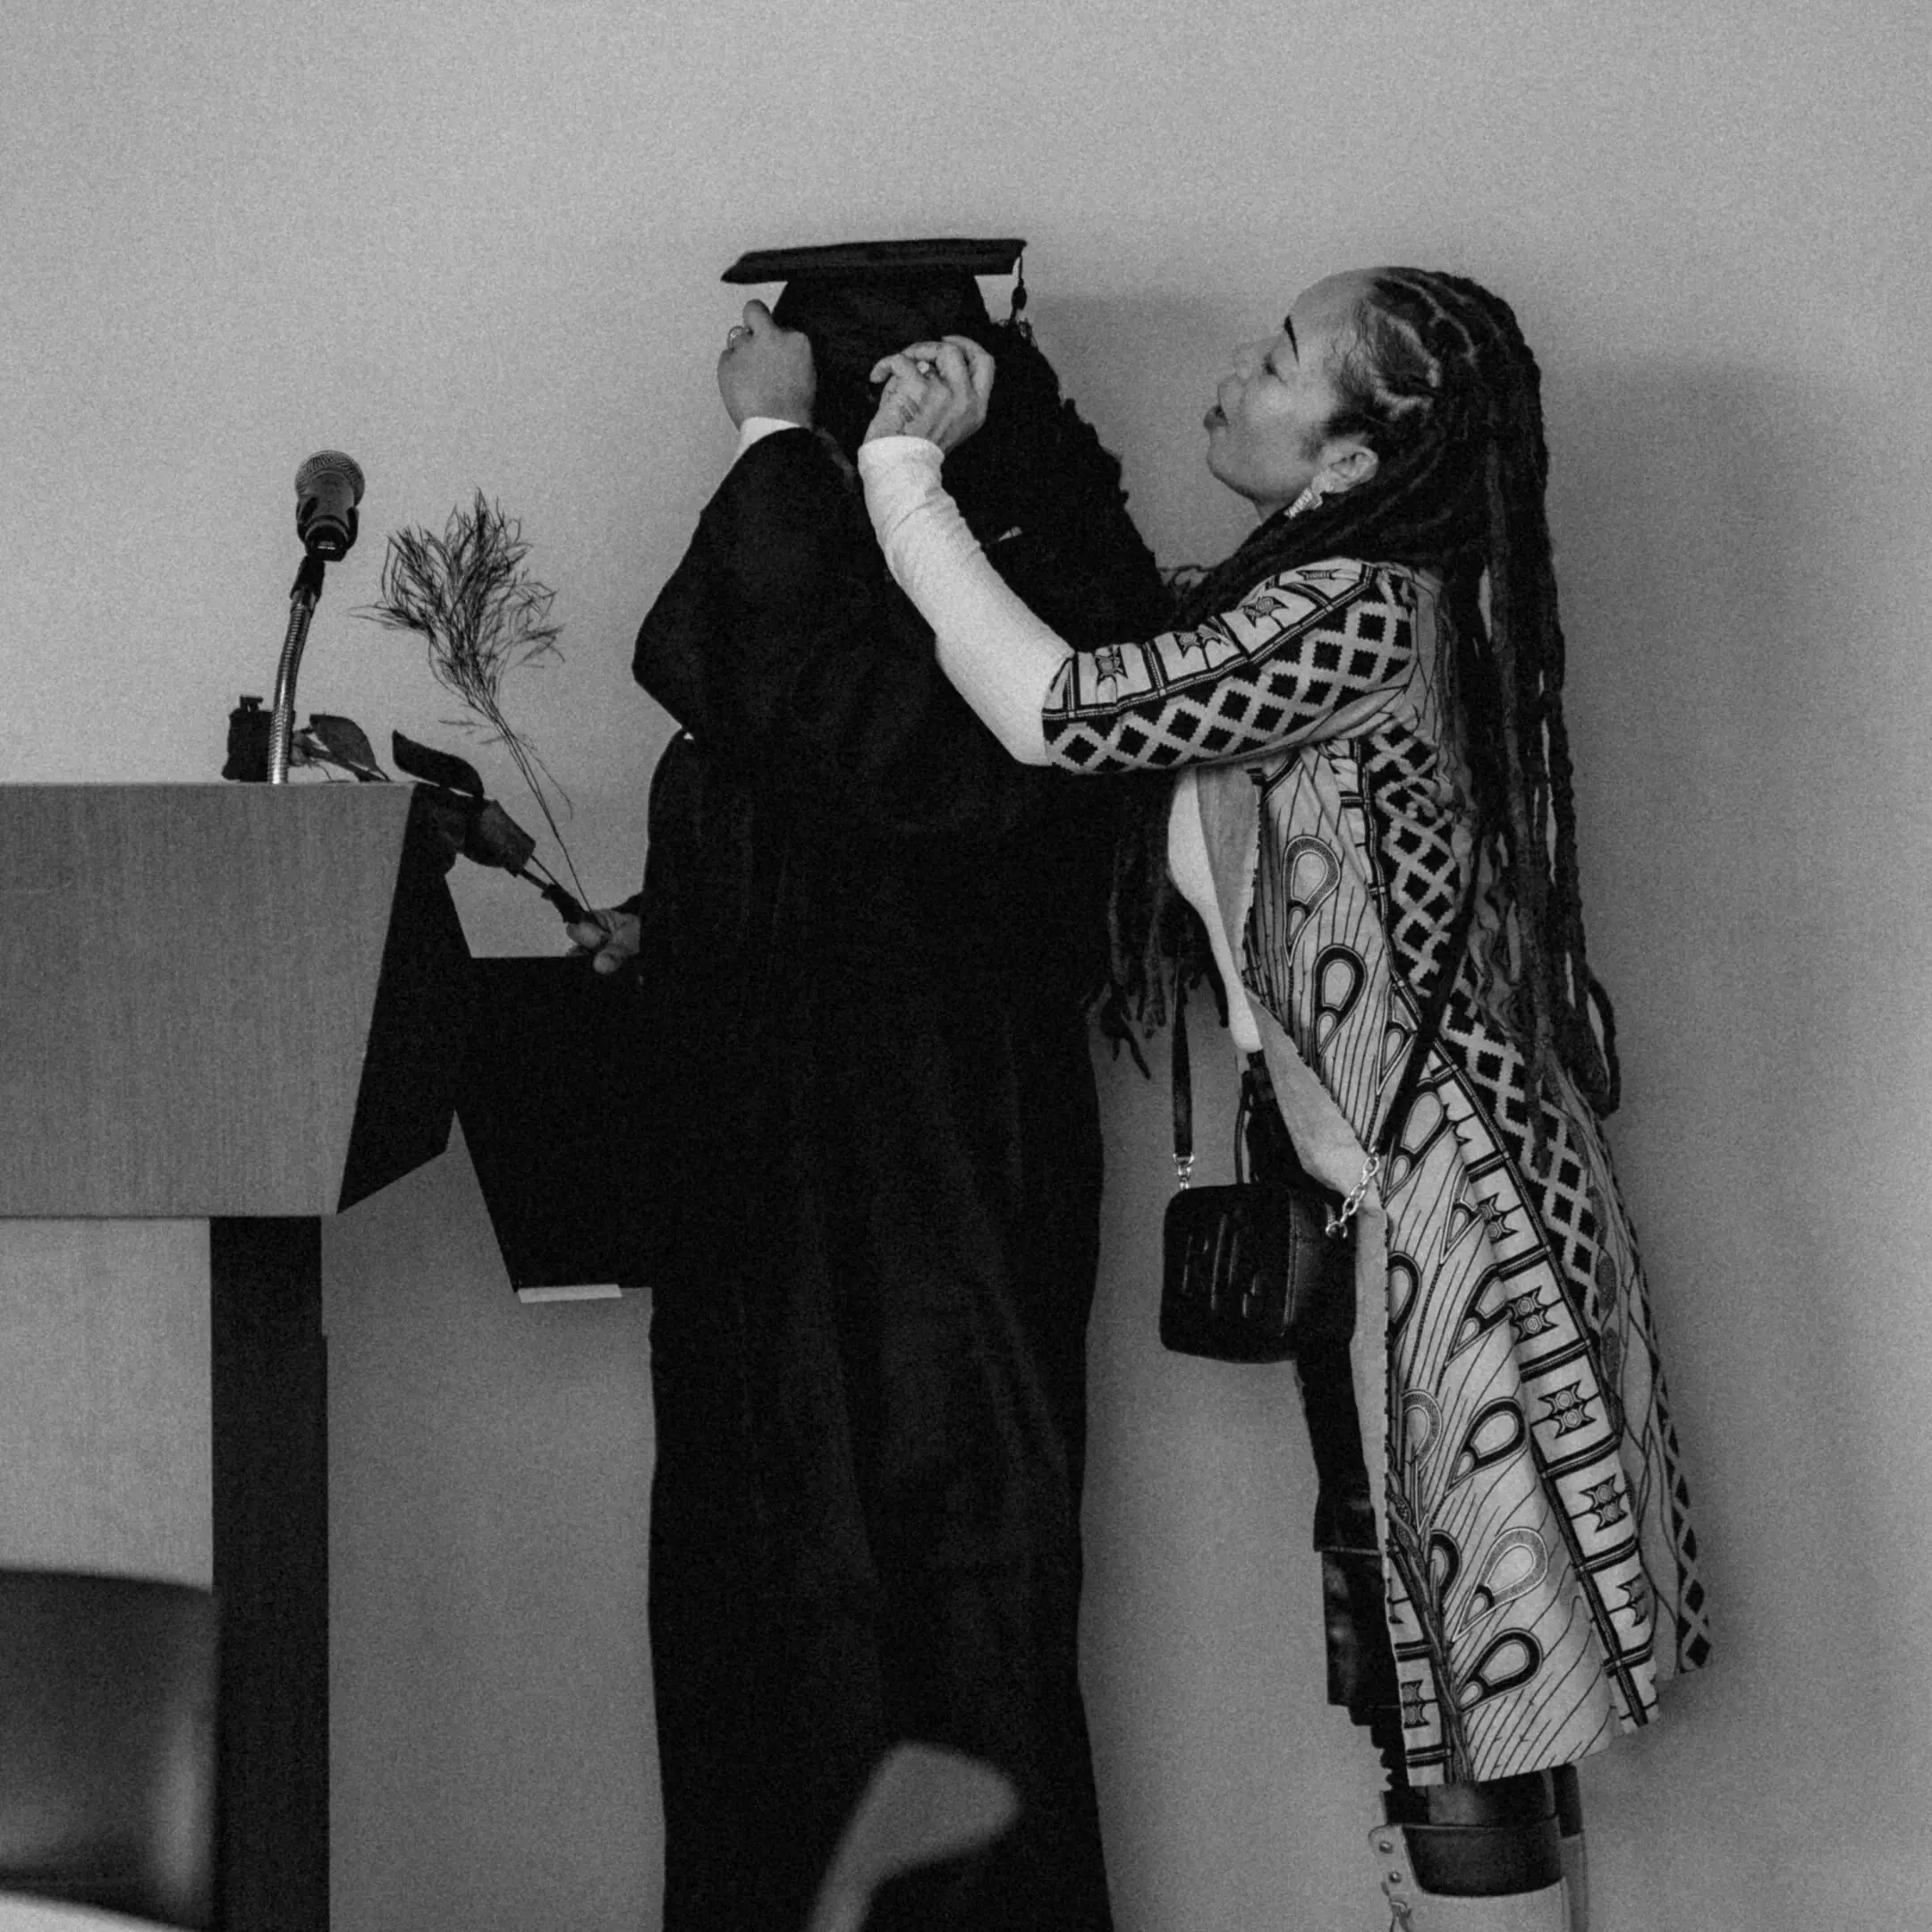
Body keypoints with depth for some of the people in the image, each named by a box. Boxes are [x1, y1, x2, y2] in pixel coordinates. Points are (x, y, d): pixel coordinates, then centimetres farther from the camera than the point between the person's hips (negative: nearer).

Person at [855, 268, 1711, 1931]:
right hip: (1383, 1192, 10)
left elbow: (1062, 710, -22)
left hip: (1442, 1215, -10)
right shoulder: (1342, 603, 12)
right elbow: (1129, 705, 11)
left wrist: (902, 461, -14)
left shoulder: (1357, 614, -18)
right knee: (1441, 1693, 14)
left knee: (1465, 1708, -3)